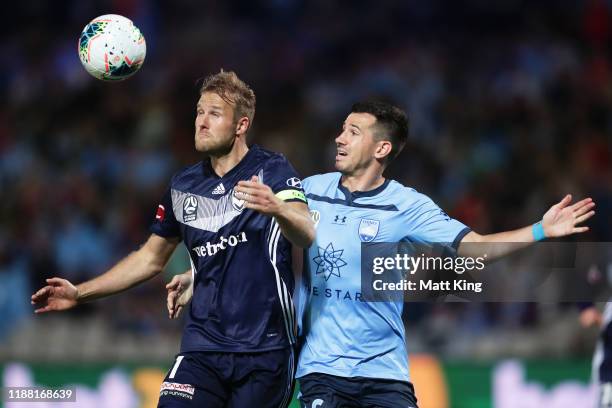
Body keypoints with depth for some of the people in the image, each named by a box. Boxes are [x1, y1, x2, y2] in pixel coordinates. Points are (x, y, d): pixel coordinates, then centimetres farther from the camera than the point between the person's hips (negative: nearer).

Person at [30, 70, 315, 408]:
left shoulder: (272, 171, -6)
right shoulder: (184, 186, 9)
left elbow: (306, 236, -22)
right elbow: (151, 257, 21)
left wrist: (277, 209, -44)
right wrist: (80, 293, 15)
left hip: (265, 354, -3)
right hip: (203, 346, 3)